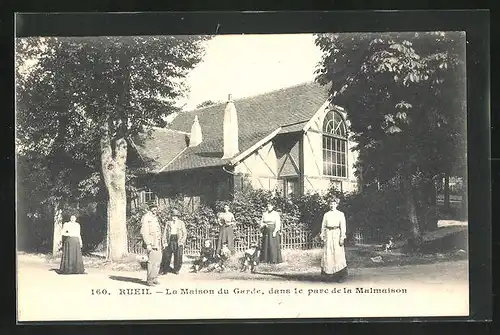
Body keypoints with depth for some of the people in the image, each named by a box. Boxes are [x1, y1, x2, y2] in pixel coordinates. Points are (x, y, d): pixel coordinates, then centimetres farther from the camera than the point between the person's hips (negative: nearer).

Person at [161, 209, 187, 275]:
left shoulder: (181, 223, 7)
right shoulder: (168, 223, 12)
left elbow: (185, 233, 5)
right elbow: (165, 233, 11)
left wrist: (182, 242, -6)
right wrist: (165, 242, 0)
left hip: (178, 241, -1)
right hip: (170, 241, 1)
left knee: (178, 256, -4)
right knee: (166, 256, -4)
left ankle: (176, 270, 8)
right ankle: (165, 270, 4)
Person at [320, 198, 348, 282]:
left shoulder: (340, 214, 4)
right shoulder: (326, 214, 12)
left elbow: (343, 226, -2)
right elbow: (323, 226, 13)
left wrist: (342, 237, -10)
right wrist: (323, 236, 5)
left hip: (337, 234, -3)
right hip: (328, 235, 3)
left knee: (338, 254, -6)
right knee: (328, 254, -2)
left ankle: (342, 275, 2)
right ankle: (332, 274, 5)